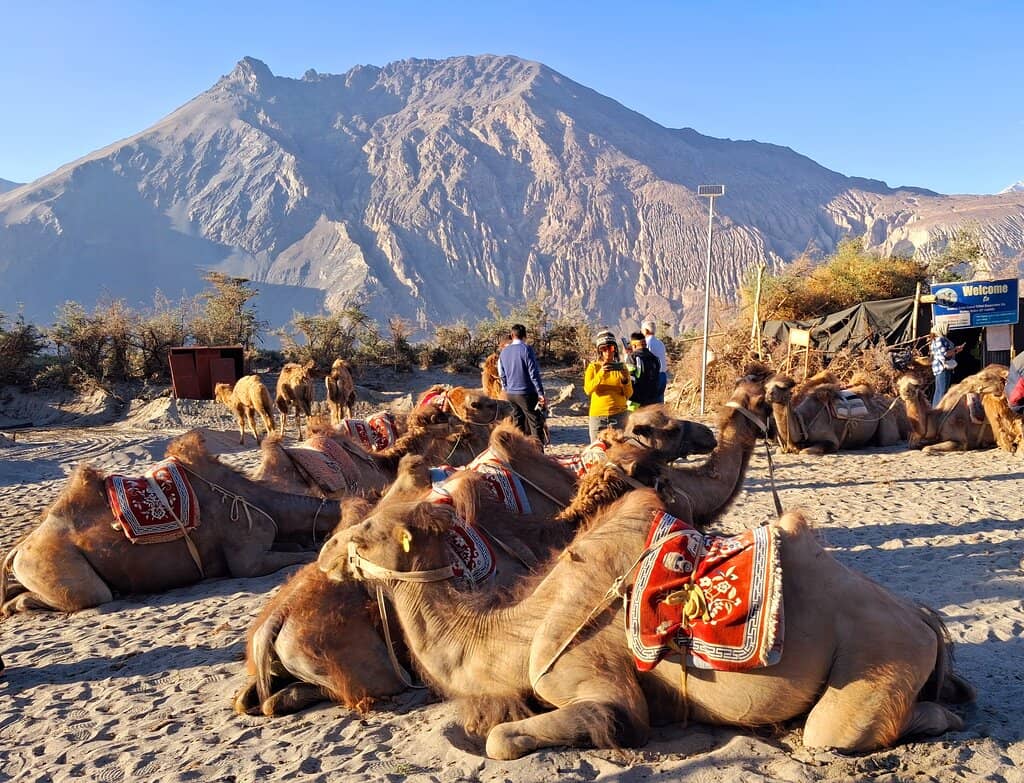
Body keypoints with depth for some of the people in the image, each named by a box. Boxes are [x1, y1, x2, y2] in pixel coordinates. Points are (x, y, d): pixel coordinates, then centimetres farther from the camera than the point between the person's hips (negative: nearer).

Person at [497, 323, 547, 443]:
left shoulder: (503, 352, 7)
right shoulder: (526, 349, -12)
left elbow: (502, 375, 13)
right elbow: (533, 374, -14)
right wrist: (541, 394, -11)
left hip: (510, 394, 6)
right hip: (526, 393, -6)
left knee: (519, 425, 13)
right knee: (536, 424, -1)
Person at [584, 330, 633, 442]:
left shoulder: (621, 367, 7)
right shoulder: (593, 367, 4)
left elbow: (629, 394, 1)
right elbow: (588, 390, -12)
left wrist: (625, 379, -17)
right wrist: (600, 374, -26)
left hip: (619, 414, 0)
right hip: (597, 415, 0)